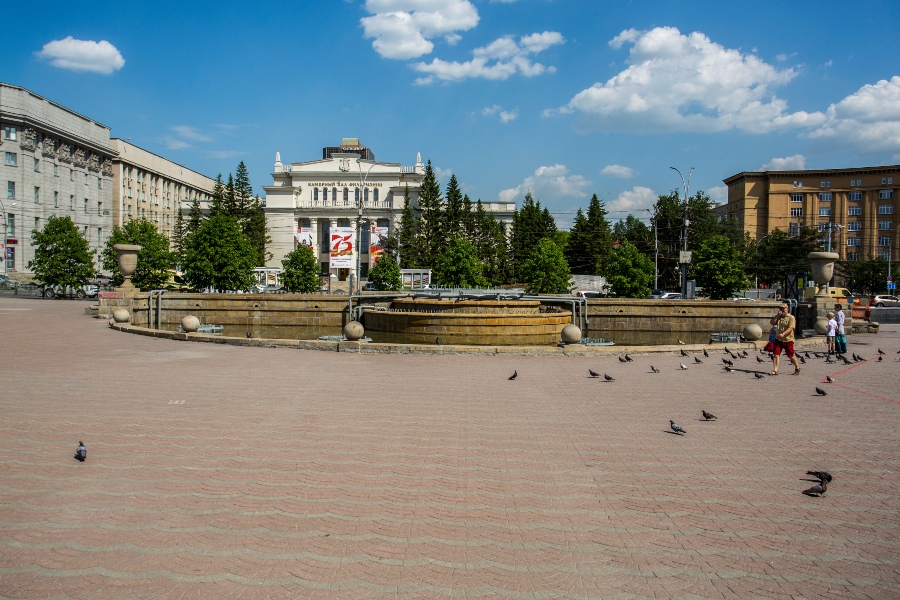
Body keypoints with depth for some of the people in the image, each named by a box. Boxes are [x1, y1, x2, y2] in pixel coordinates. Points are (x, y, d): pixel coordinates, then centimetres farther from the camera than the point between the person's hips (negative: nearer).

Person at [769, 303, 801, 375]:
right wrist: (777, 315, -6)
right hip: (778, 339, 5)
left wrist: (783, 334, -32)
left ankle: (797, 368, 26)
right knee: (776, 354, -5)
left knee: (791, 355, 5)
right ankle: (775, 370, -3)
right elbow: (771, 322, 4)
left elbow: (790, 328, -18)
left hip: (788, 340, -5)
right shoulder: (778, 317, 13)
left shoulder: (791, 318, -7)